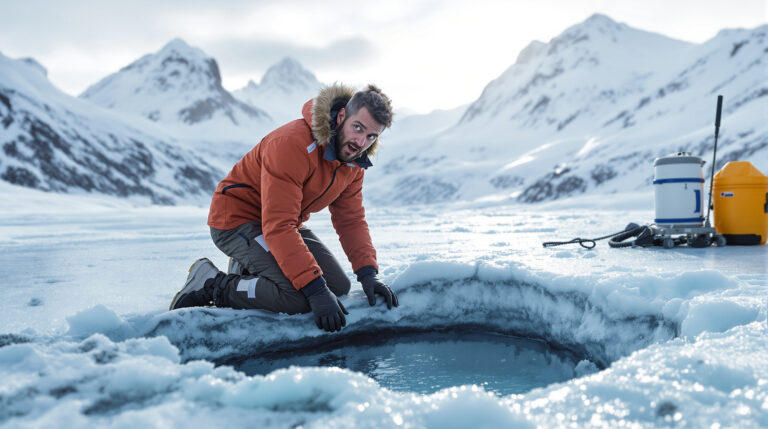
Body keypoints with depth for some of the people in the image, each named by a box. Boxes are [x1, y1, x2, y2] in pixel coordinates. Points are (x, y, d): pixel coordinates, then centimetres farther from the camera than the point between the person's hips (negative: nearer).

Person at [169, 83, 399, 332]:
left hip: (285, 223, 9)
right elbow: (278, 227, -35)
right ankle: (209, 285, -8)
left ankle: (249, 270, 15)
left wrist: (368, 273, -15)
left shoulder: (353, 159, -5)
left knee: (338, 287, 2)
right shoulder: (292, 144, -31)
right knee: (297, 298, -27)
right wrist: (316, 290, -39)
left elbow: (351, 220, 0)